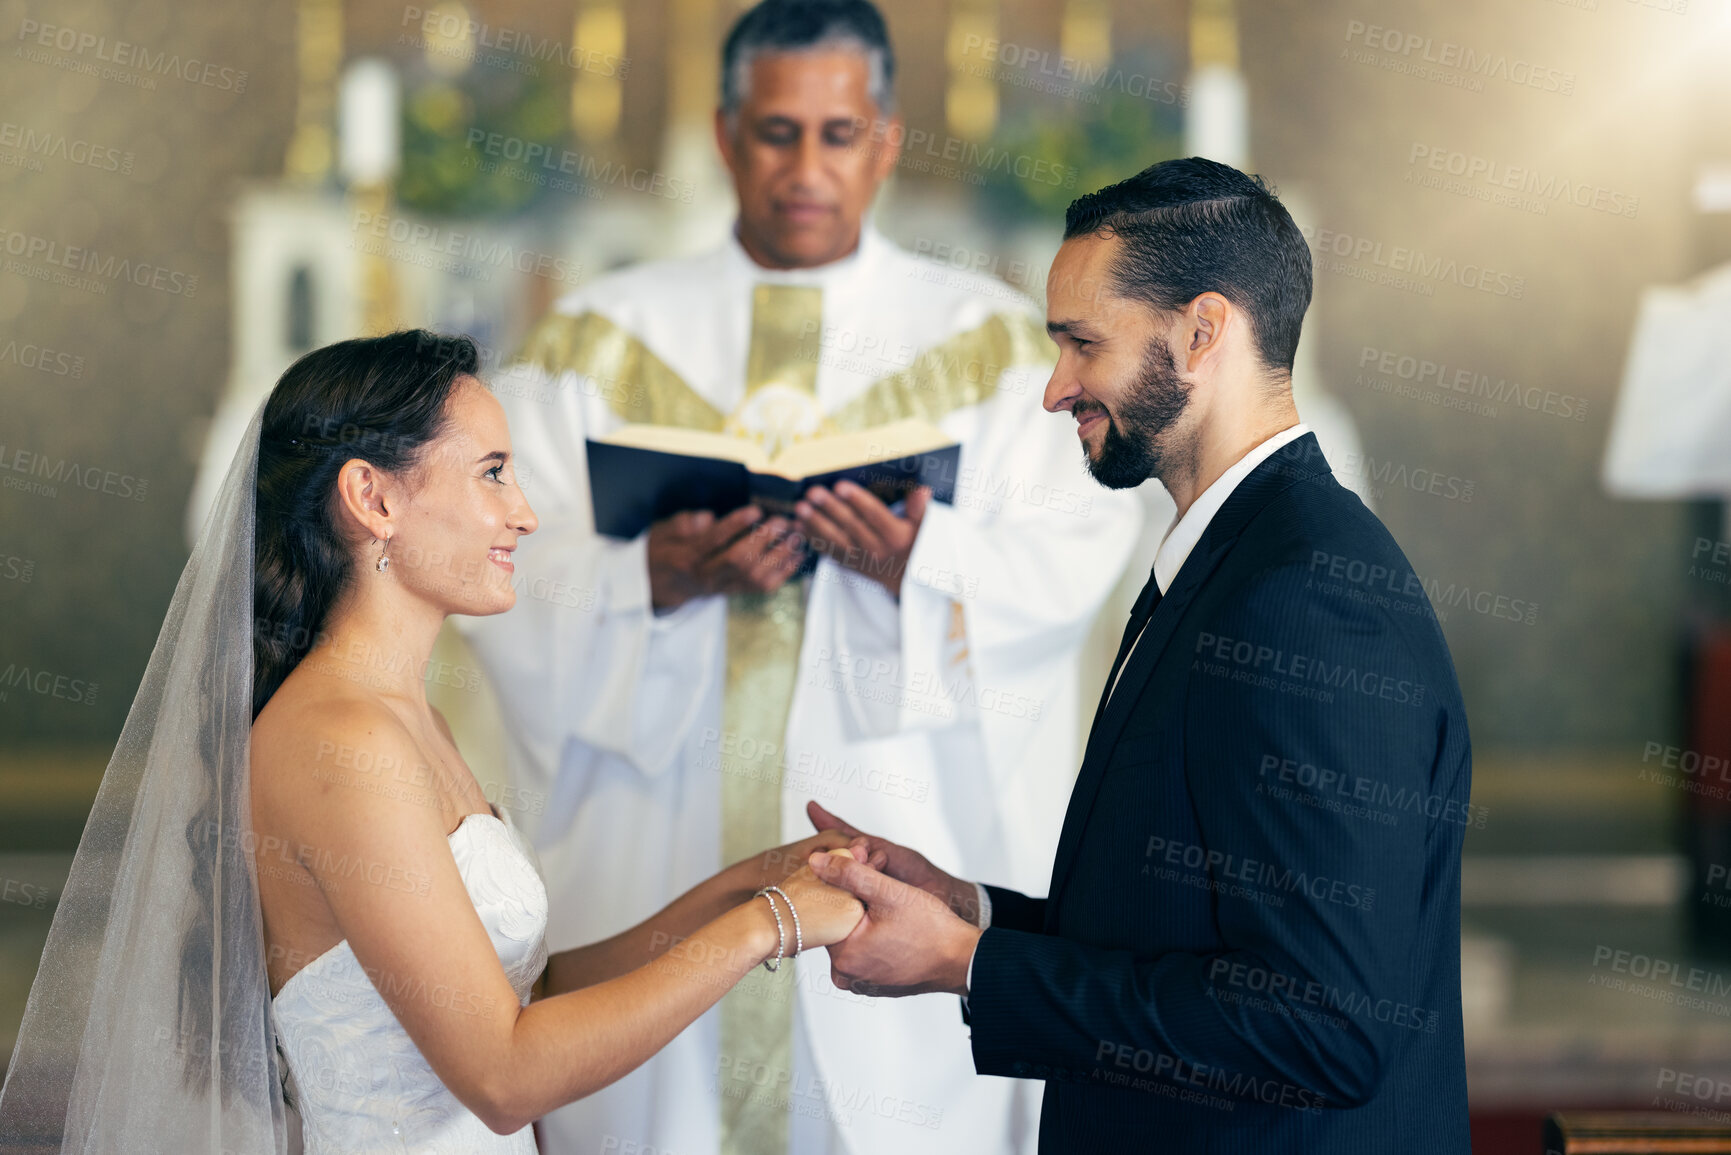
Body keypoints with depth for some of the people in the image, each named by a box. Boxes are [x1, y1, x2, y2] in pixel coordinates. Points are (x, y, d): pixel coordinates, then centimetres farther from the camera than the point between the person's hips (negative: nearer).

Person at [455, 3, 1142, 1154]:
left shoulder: (990, 343, 9)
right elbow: (505, 560, 0)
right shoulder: (601, 339, 10)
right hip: (660, 860, 1)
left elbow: (1074, 551, -3)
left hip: (901, 844, -1)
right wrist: (658, 579, -19)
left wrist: (924, 567, -22)